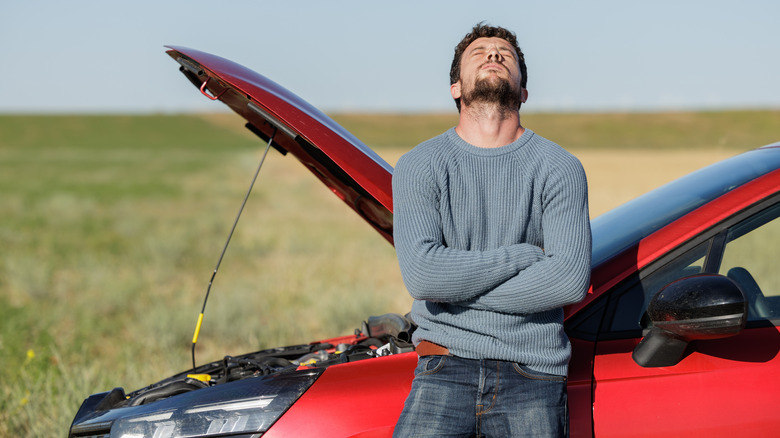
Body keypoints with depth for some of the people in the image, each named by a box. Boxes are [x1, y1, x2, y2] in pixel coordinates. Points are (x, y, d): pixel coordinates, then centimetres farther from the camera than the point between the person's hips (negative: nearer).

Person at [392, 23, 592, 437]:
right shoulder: (419, 165, 4)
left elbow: (572, 278, -8)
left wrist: (459, 289, -9)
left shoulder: (559, 167, 5)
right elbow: (421, 274, -10)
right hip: (445, 368, -1)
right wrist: (524, 255, -8)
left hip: (532, 375, 1)